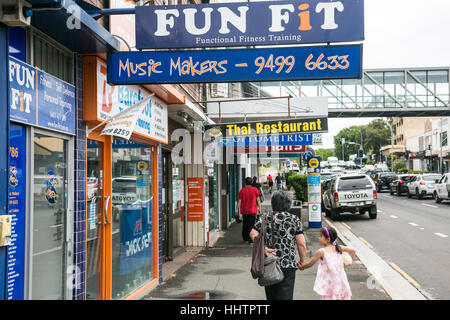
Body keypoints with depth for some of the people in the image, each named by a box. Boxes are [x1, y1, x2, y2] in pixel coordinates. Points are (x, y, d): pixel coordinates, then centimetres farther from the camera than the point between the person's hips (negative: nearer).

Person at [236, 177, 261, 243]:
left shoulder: (242, 191, -4)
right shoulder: (255, 190, -3)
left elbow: (239, 201, -4)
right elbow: (258, 200, 0)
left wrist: (237, 209, 2)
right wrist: (259, 207, 9)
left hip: (244, 211, 1)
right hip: (252, 210, -1)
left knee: (245, 225, 15)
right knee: (251, 225, 2)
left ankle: (245, 238, 23)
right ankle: (250, 239, -1)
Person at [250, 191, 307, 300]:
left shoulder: (265, 219, 5)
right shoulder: (294, 220, 0)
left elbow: (253, 233, -9)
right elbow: (301, 243, -5)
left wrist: (264, 248, -12)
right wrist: (302, 260, 7)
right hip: (288, 265, -2)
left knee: (271, 296, 15)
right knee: (285, 296, -3)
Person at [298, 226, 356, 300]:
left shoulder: (321, 252, -10)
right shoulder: (339, 248, 3)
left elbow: (310, 264, 0)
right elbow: (353, 251, 14)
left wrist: (301, 267, 16)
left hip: (328, 282, -5)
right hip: (341, 281, 5)